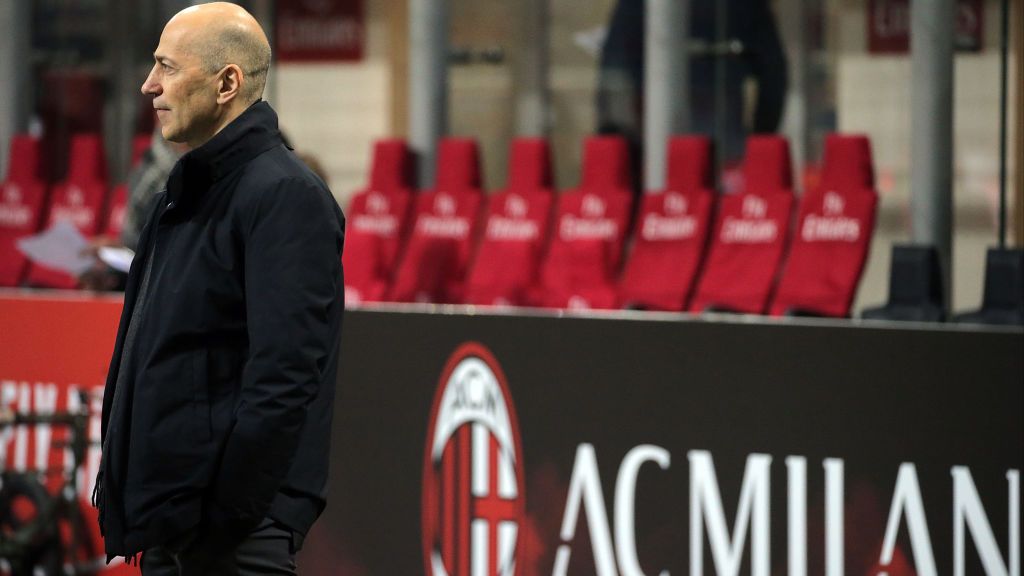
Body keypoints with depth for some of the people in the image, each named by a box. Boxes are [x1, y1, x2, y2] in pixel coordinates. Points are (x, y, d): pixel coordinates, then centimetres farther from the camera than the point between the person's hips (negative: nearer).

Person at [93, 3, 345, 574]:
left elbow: (284, 376, -21)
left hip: (237, 527, -10)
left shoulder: (284, 195, -14)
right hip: (167, 523, 10)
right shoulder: (188, 193, 17)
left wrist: (225, 516, -23)